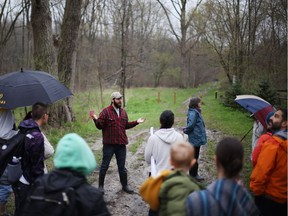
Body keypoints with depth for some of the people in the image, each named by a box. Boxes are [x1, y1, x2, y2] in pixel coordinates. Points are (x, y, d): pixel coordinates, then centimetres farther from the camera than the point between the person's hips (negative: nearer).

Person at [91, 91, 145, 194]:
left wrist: (136, 122, 14)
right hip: (109, 144, -5)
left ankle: (125, 185, 28)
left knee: (122, 166, 15)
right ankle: (101, 186, 21)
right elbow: (100, 126, -11)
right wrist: (96, 120, -29)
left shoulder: (123, 112, 11)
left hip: (121, 144, 5)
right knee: (104, 166, 6)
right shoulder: (105, 111, -8)